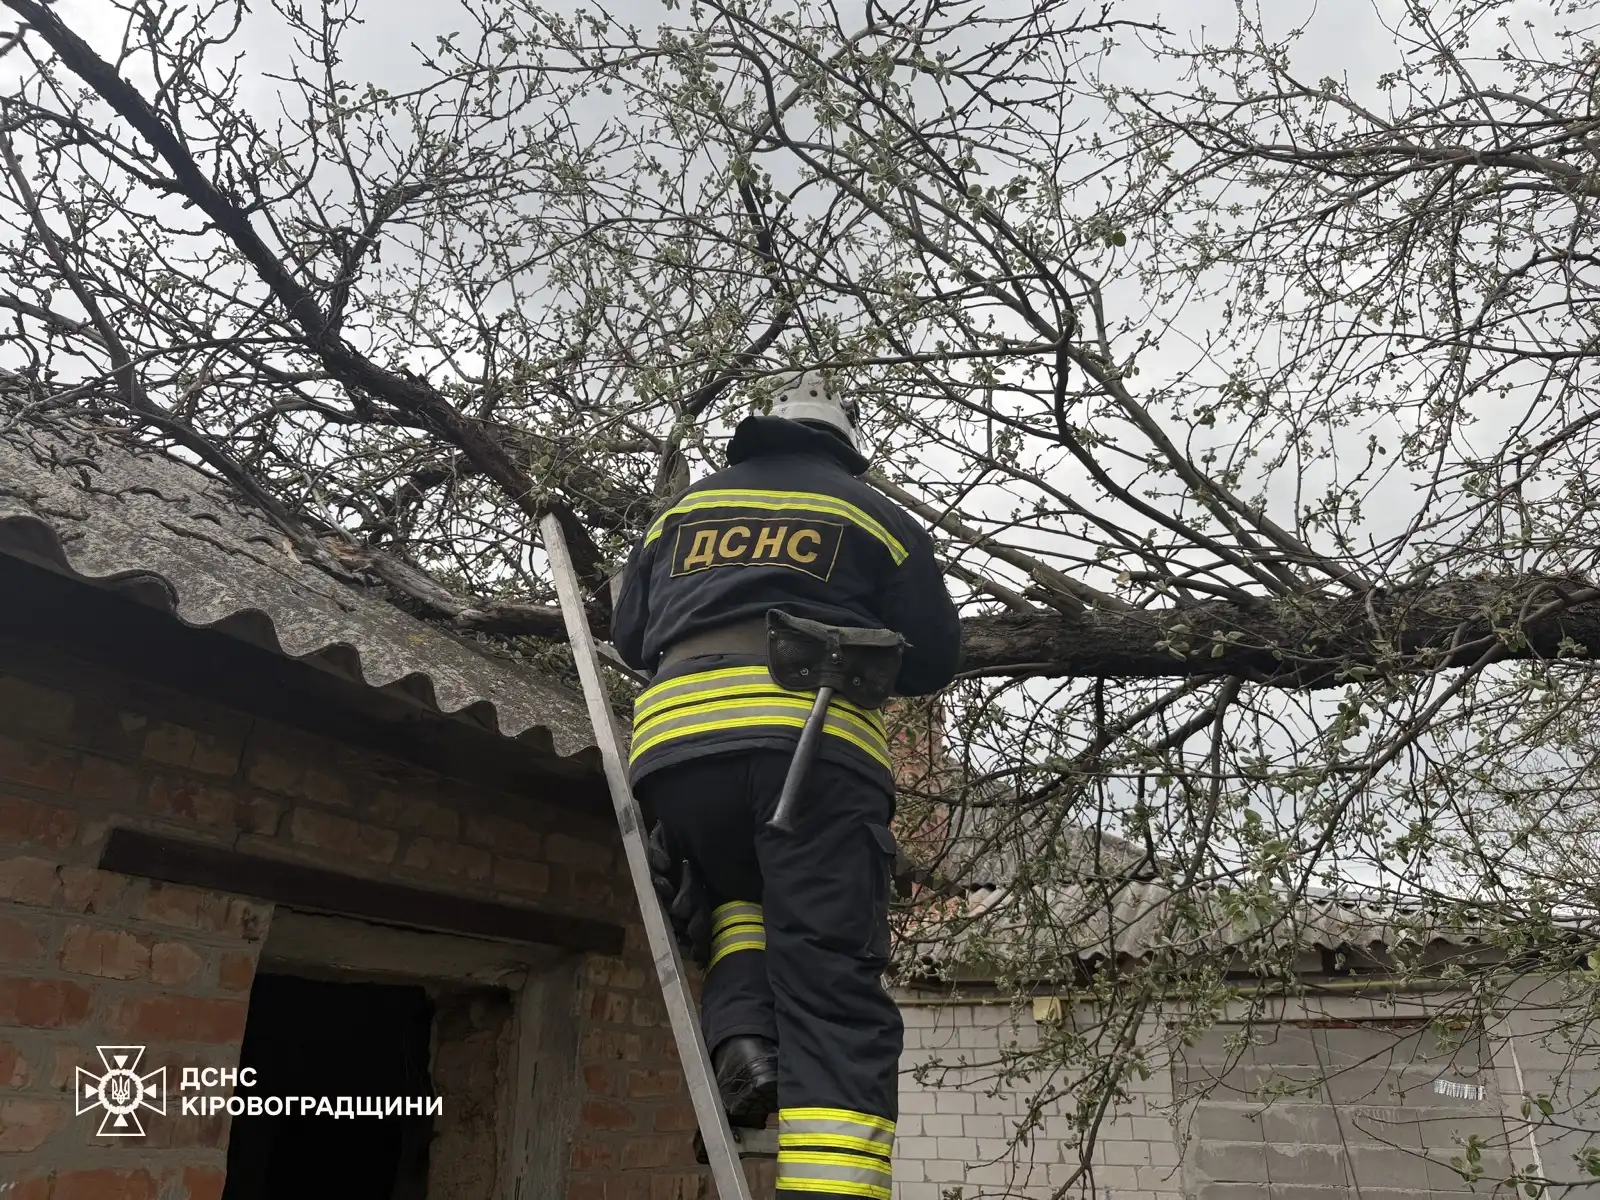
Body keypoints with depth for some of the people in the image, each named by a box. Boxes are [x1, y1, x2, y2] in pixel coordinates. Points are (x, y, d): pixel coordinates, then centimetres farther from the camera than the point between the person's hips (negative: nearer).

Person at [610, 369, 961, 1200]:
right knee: (832, 989, -4)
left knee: (736, 894, 29)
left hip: (675, 741, 3)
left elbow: (628, 637, 28)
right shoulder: (872, 515, 19)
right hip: (812, 746, -2)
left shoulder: (682, 508, 26)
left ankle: (740, 1035, 1)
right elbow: (932, 659, 16)